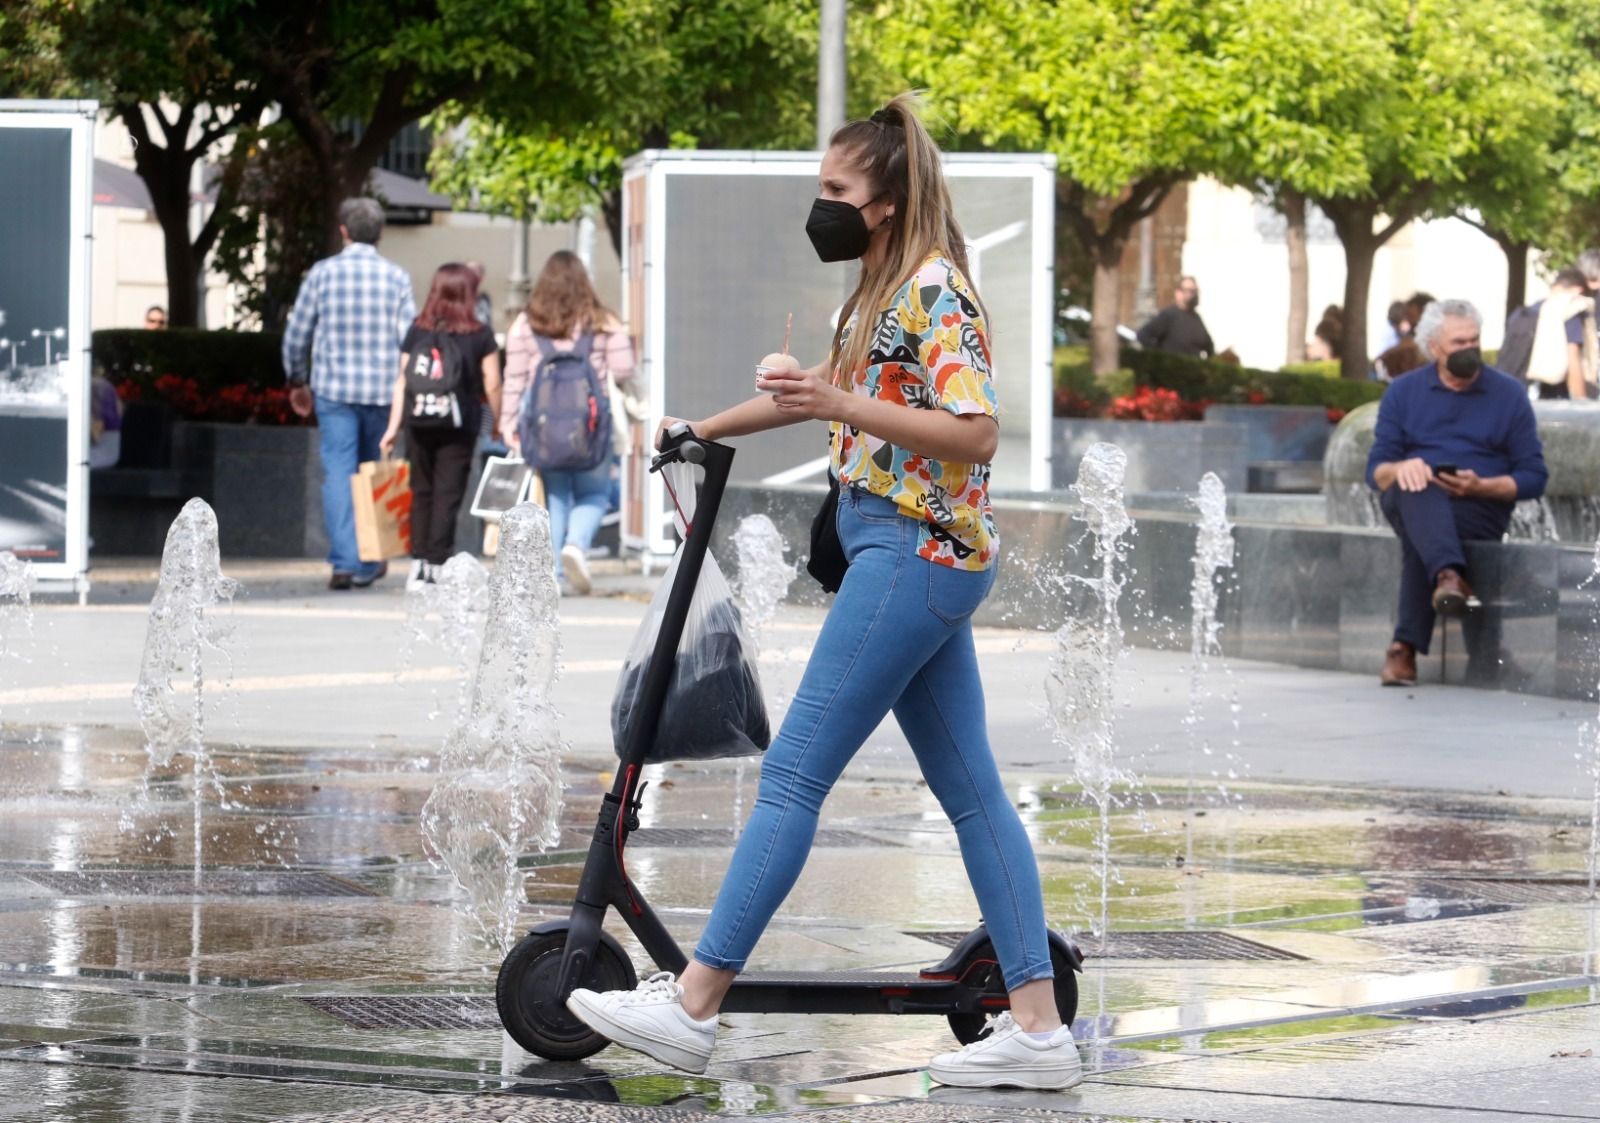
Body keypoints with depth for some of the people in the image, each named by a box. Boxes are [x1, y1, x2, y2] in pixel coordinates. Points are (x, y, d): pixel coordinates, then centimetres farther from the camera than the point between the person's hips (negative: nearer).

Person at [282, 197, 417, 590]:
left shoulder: (323, 273, 0)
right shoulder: (396, 277, 1)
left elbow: (296, 335, 5)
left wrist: (297, 381, 20)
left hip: (334, 387, -1)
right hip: (383, 391, 1)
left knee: (338, 474, -1)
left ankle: (345, 562, -12)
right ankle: (368, 565, 17)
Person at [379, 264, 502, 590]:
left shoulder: (417, 331, 4)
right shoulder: (480, 335, -2)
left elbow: (402, 380, 4)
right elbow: (492, 385, -1)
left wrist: (393, 427, 8)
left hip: (419, 424, 2)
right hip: (459, 426, -2)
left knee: (421, 492, 11)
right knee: (447, 495, 0)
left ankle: (418, 563, 7)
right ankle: (437, 564, -4)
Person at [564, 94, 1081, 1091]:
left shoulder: (935, 287, -13)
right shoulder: (884, 290, 17)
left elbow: (975, 431, -22)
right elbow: (825, 387, 33)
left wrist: (839, 407, -24)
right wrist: (706, 430, 38)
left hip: (914, 553, -10)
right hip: (924, 559, 10)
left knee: (793, 775, -9)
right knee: (971, 792, 6)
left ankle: (693, 1006, -8)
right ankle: (1038, 1026, 5)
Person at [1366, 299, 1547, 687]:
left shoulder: (1509, 394, 9)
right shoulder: (1403, 392, 13)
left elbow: (1534, 478, 5)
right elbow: (1376, 471, 7)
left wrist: (1482, 487, -14)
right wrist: (1400, 469, -19)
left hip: (1480, 509, -1)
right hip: (1410, 502, 2)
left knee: (1418, 534, -34)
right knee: (1417, 488, -36)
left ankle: (1406, 648, -39)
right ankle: (1450, 576, -60)